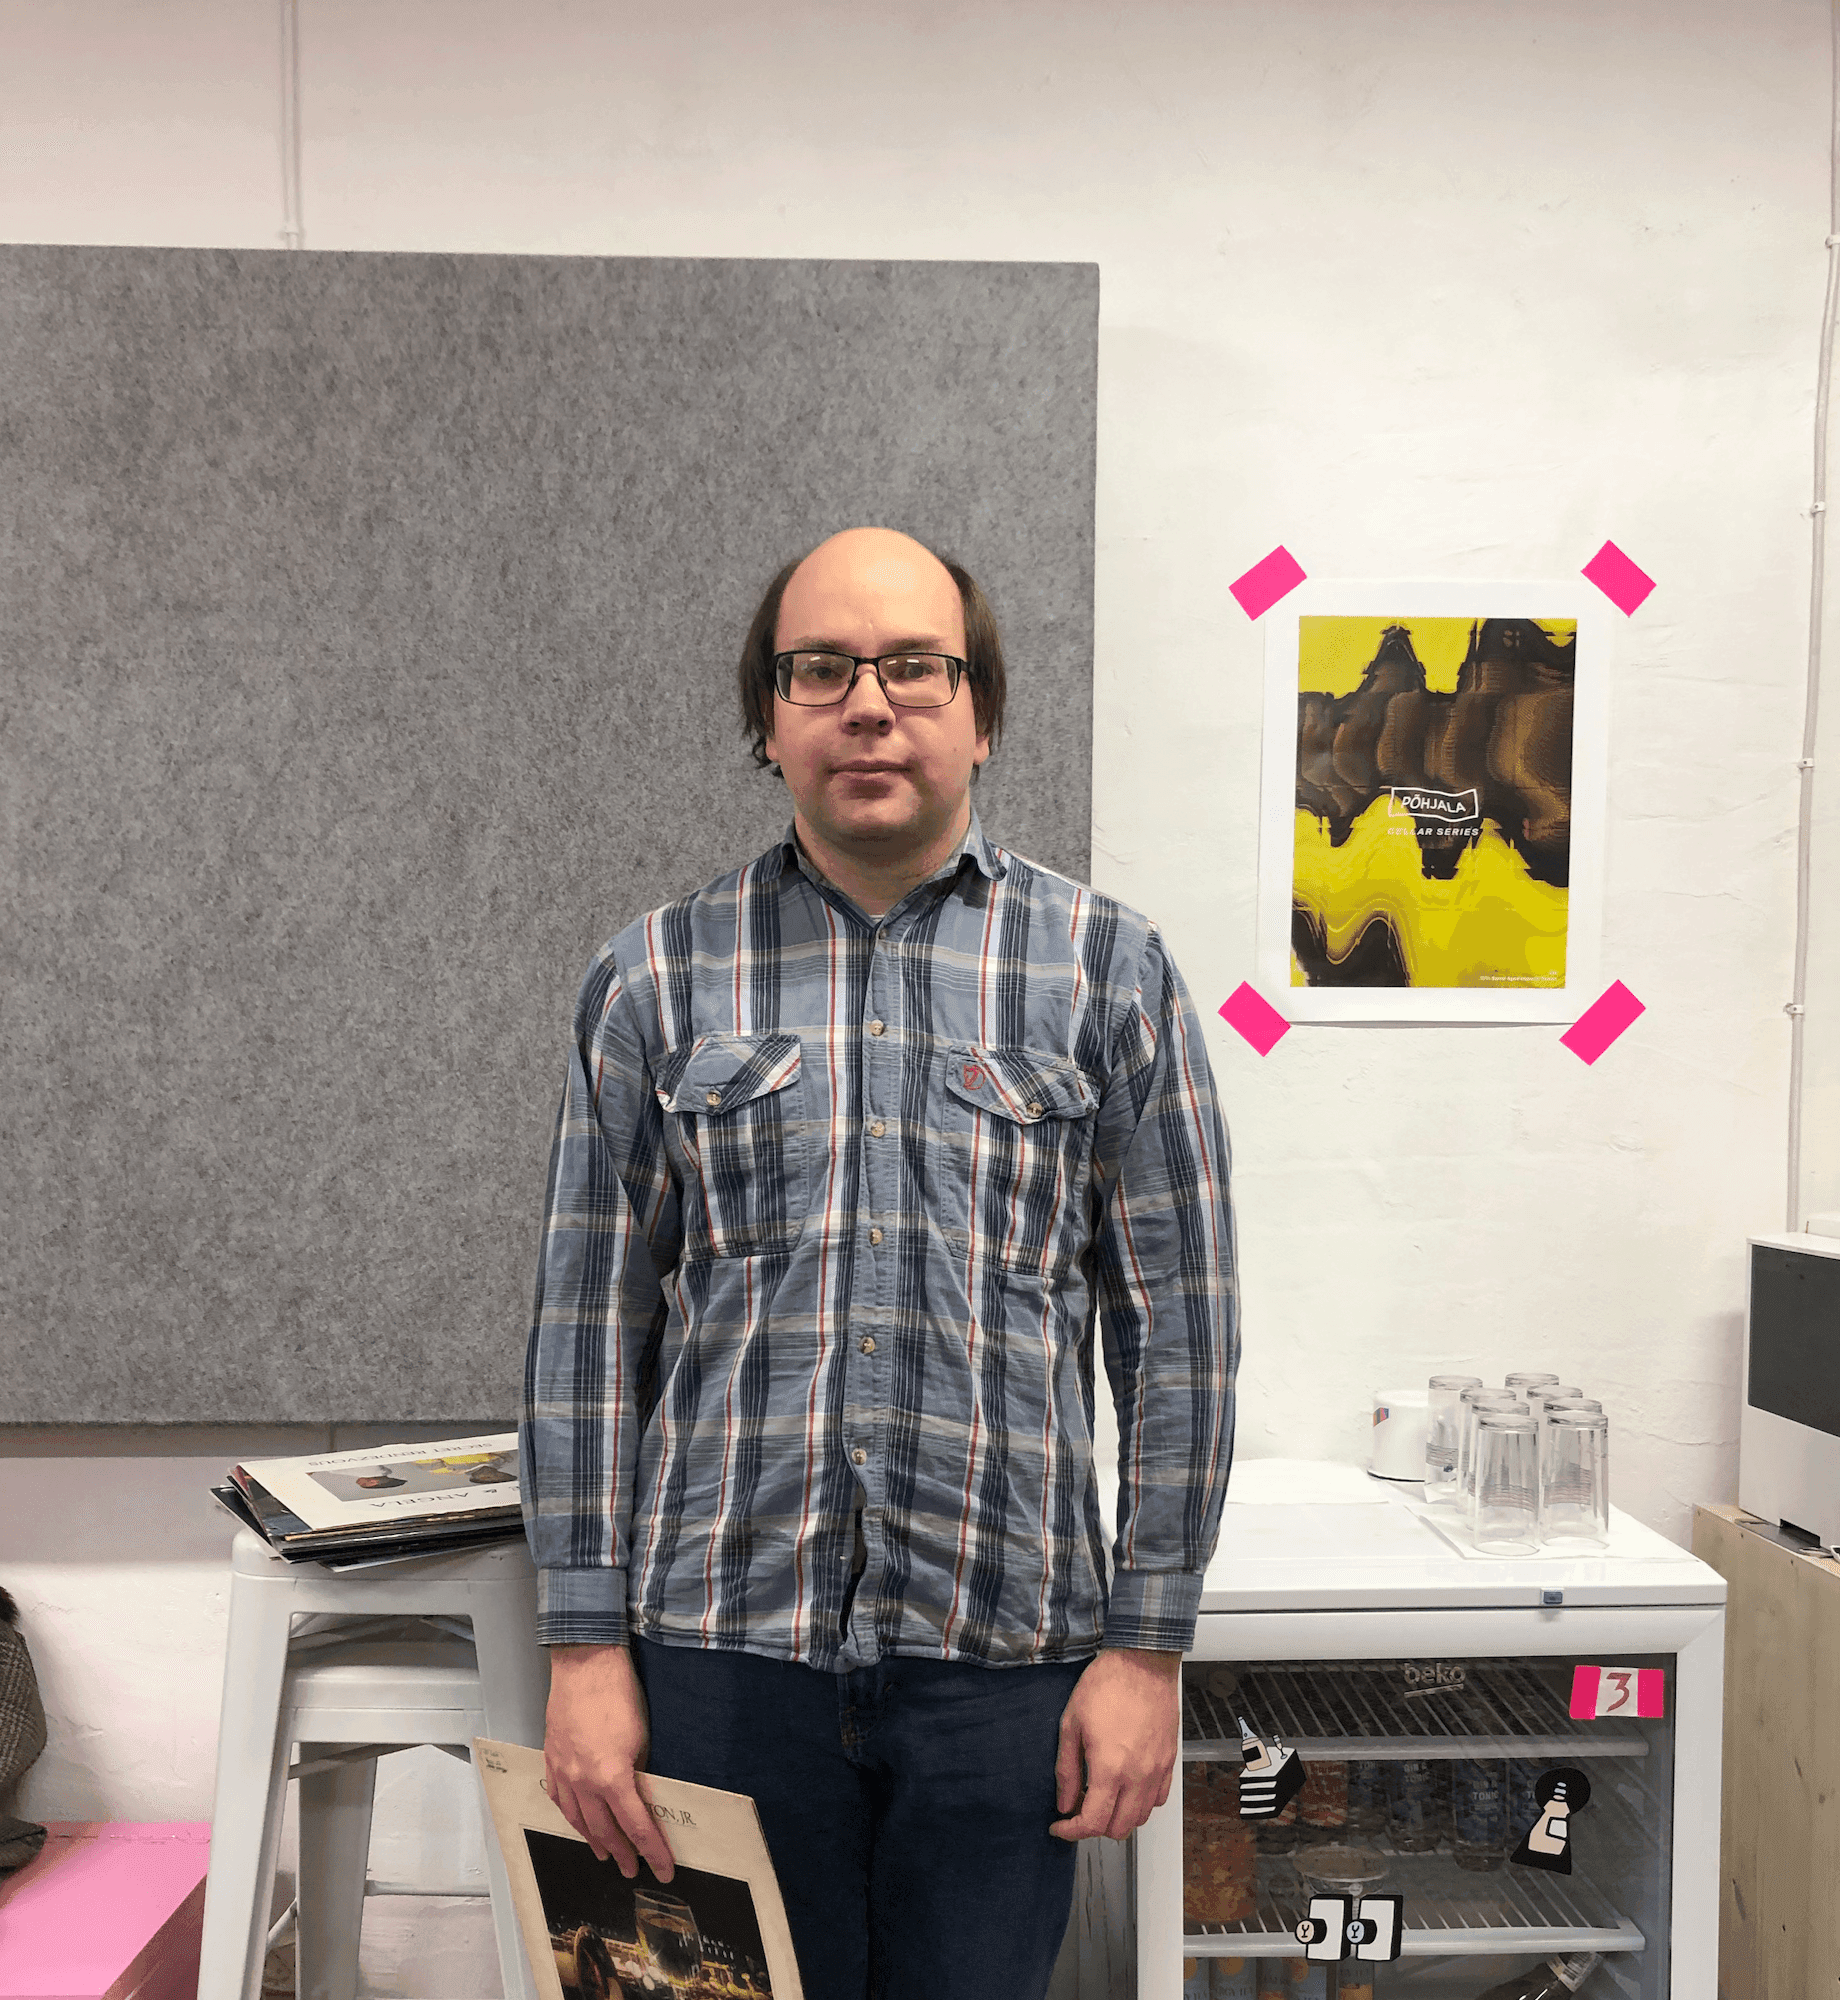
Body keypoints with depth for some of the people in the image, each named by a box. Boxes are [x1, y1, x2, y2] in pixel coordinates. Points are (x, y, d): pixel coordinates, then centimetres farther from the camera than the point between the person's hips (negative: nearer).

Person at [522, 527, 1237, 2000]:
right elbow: (592, 1326, 4)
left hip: (1005, 1656, 0)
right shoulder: (657, 980, 3)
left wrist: (1149, 1646, -2)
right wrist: (587, 1646, 0)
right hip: (722, 1645, 1)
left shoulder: (1106, 969, 1)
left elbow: (1178, 1325, 1)